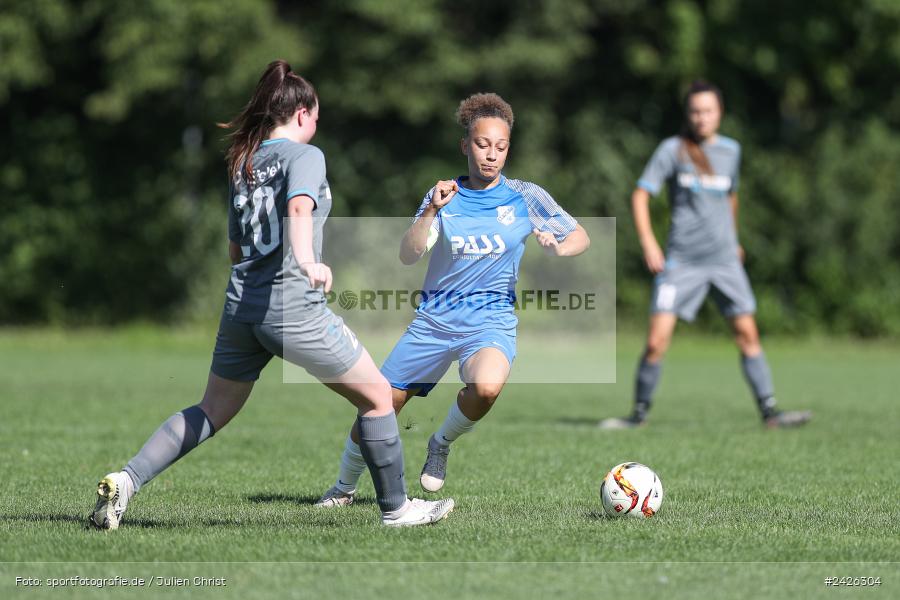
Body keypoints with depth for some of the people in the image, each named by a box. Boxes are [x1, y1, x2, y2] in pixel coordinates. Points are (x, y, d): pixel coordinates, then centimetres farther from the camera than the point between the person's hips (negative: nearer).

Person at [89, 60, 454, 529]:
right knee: (376, 396, 8)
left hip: (241, 303, 7)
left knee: (213, 410, 18)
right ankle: (396, 507, 14)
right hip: (293, 307, -7)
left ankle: (125, 481, 4)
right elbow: (299, 209, -25)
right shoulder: (304, 155, -3)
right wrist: (307, 261, -40)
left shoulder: (242, 163, 17)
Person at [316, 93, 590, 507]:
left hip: (491, 319, -2)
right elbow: (408, 255, -8)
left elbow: (580, 237, 4)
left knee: (486, 386, -36)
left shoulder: (525, 197, -1)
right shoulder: (446, 195, 2)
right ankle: (344, 488, 28)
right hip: (435, 317, 2)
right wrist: (431, 211, -24)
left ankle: (442, 443, -5)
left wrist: (557, 248, -19)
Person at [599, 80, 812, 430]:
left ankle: (769, 413, 1)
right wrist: (647, 241, -16)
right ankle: (639, 414, 4)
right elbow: (641, 195, -5)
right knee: (657, 341, -10)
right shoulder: (672, 150, -3)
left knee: (747, 334, -4)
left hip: (725, 260, 3)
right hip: (681, 261, -3)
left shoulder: (730, 150, 9)